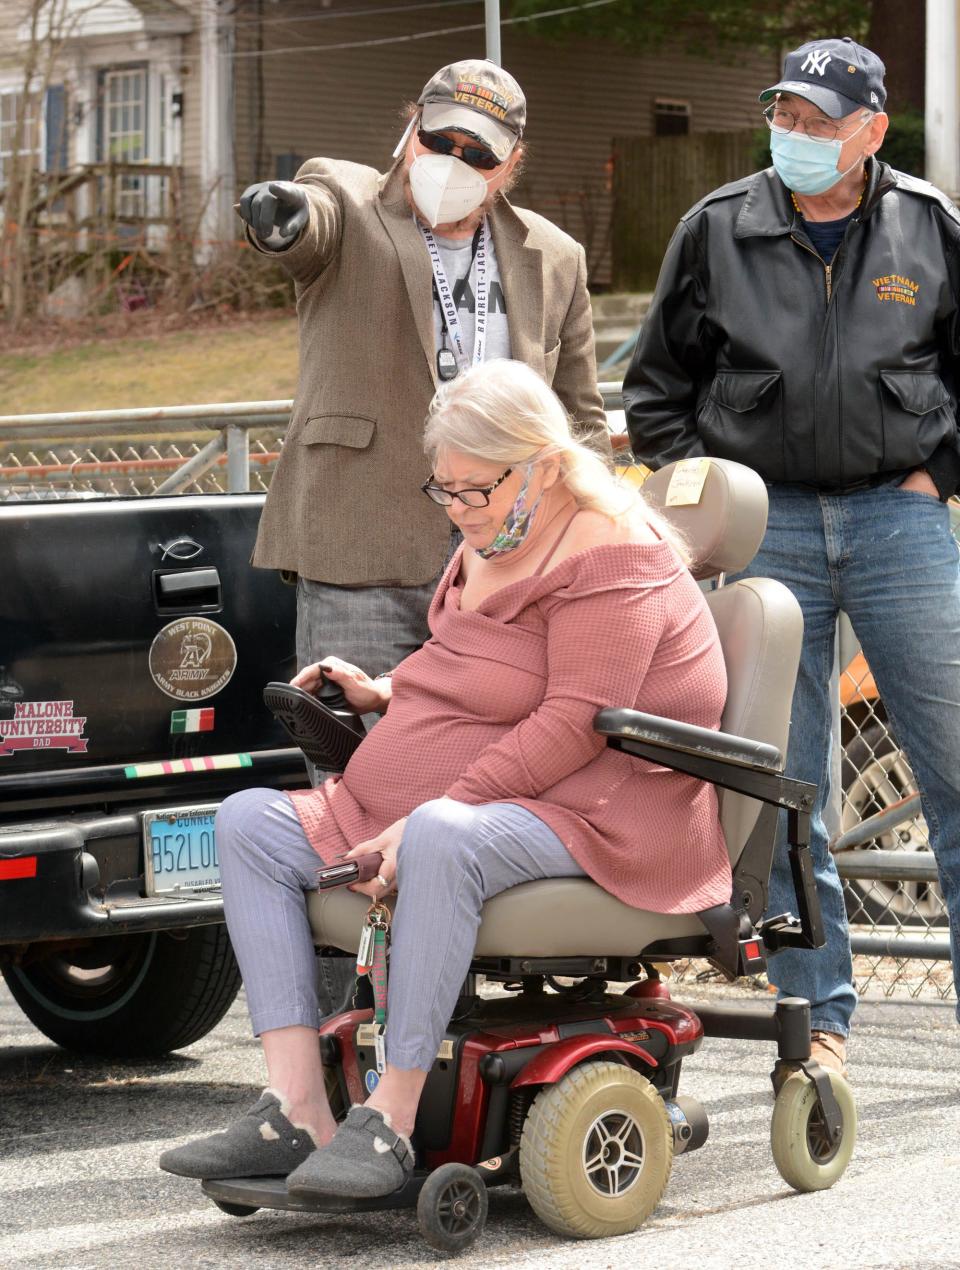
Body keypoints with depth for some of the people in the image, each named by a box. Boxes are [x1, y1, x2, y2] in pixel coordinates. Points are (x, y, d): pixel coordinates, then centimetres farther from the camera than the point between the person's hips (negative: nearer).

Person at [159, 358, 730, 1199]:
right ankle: (299, 1113, -19)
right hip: (428, 809, 10)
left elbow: (573, 723, -22)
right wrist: (386, 694, 14)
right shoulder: (492, 545, 17)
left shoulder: (608, 552, -13)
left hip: (583, 818, -10)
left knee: (445, 839, -42)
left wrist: (431, 817, -27)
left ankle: (390, 1123, -35)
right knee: (250, 822, -4)